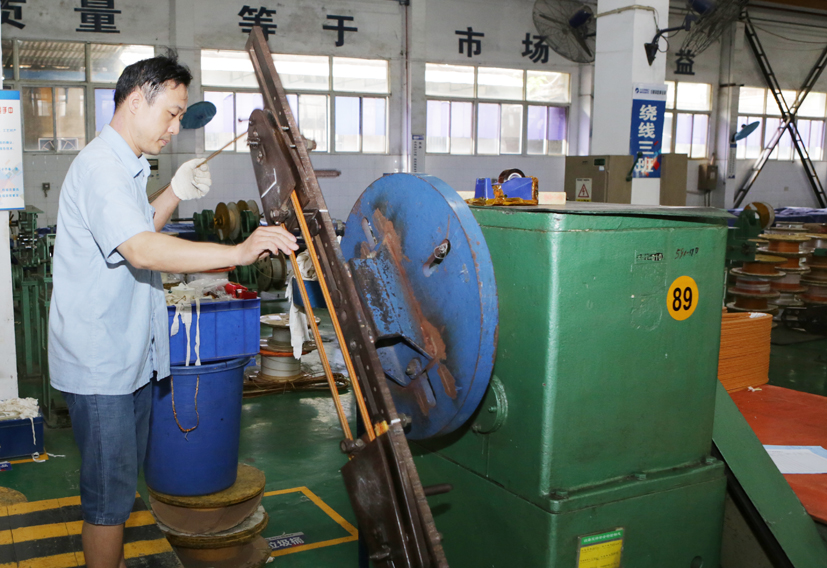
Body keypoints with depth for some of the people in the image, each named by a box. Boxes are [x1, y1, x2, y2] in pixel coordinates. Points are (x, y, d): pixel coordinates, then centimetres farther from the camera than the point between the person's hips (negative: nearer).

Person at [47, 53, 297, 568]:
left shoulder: (127, 167, 15)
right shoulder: (100, 166, -20)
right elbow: (141, 251, -34)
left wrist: (174, 195, 8)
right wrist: (239, 252, -42)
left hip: (128, 353, 10)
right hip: (99, 361, -10)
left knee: (123, 478, 21)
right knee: (109, 492, 1)